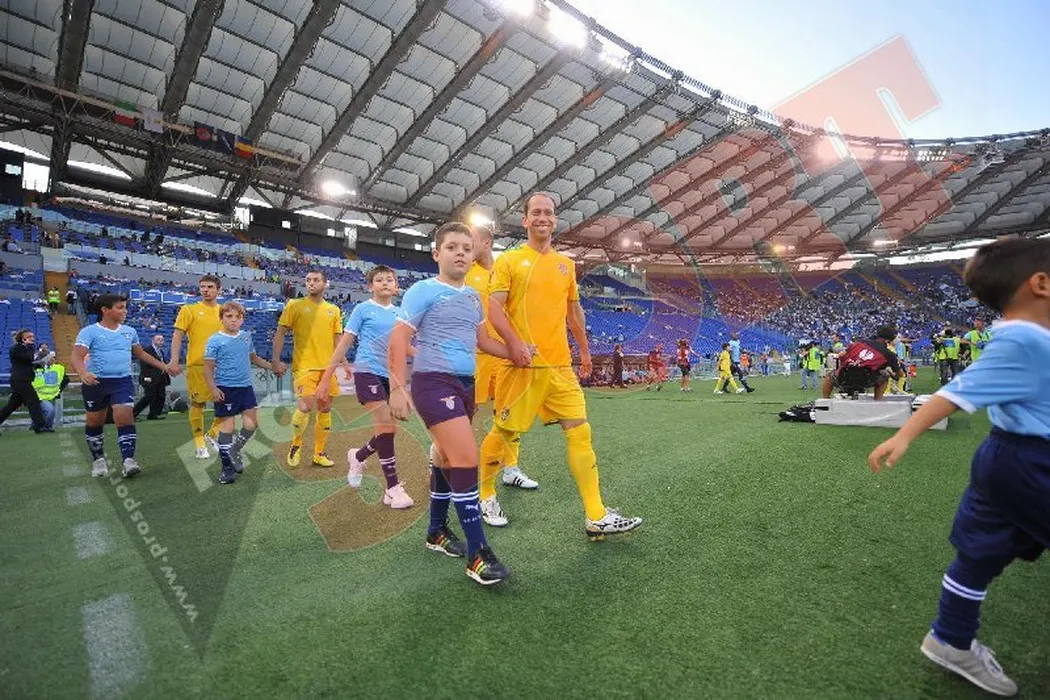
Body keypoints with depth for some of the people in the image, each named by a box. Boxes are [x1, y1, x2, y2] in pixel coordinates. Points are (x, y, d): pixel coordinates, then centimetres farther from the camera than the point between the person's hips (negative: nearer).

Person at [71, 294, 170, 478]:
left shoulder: (129, 331, 9)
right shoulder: (89, 331, -6)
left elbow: (141, 354, 23)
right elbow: (77, 356, -16)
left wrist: (162, 366, 18)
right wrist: (83, 374, -36)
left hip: (123, 381, 2)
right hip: (95, 383, -1)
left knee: (125, 418, -13)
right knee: (94, 422, 13)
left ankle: (128, 459, -12)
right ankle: (98, 458, 32)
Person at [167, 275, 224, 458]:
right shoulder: (189, 310, 3)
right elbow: (177, 336, -2)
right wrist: (174, 361, -13)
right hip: (196, 364, -3)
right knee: (197, 404, 4)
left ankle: (212, 434, 22)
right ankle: (200, 444, 15)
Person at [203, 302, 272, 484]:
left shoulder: (246, 337, 9)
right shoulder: (215, 340, -6)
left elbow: (254, 358, 24)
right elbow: (208, 367, -7)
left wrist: (272, 366, 20)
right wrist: (213, 388, -16)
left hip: (245, 386, 5)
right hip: (225, 389, -5)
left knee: (252, 423, 2)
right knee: (227, 425, 0)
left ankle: (234, 451, 28)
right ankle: (226, 467, 12)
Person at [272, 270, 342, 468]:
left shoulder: (334, 310, 10)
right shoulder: (295, 305, 1)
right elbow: (280, 334, 0)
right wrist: (276, 361, -8)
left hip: (327, 367, 4)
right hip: (304, 366, -4)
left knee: (325, 409, 7)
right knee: (306, 406, -16)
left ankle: (319, 454, 20)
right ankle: (296, 444, 13)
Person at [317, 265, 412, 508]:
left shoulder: (400, 313, 11)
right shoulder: (363, 309, 0)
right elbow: (344, 344, -1)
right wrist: (325, 378, -3)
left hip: (391, 375, 5)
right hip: (368, 371, -5)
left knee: (388, 429, 8)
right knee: (385, 425, -13)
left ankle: (357, 456, 38)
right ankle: (393, 488, -4)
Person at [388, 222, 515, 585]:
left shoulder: (473, 296, 15)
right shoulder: (423, 290, -6)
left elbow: (482, 339, 23)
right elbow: (399, 338, -9)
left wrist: (517, 353, 12)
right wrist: (398, 388, -16)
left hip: (466, 384, 8)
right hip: (434, 382, -8)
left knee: (447, 459, 16)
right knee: (466, 458, -15)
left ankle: (437, 532, 34)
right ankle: (478, 554, -5)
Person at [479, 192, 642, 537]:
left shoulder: (566, 264, 16)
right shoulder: (509, 260, 1)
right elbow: (494, 307, -7)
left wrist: (584, 350, 21)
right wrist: (514, 342, -22)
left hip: (560, 365, 5)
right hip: (522, 364, -4)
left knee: (580, 433, 0)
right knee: (504, 432, 6)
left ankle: (596, 516, 8)